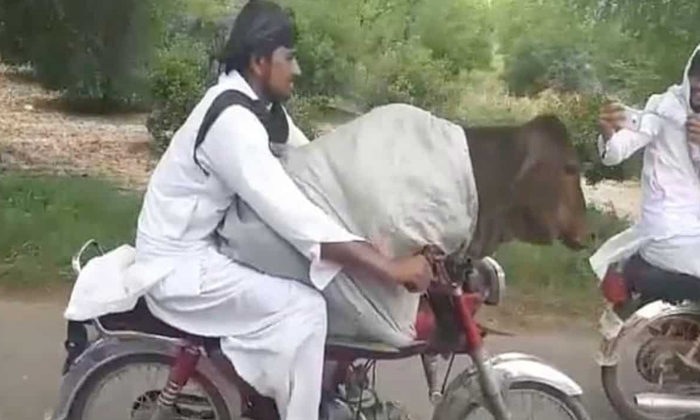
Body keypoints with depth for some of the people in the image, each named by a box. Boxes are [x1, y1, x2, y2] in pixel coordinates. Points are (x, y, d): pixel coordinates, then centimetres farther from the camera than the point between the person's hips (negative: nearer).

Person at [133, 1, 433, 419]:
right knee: (303, 309, -24)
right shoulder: (232, 120, -27)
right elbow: (293, 216, -35)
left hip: (210, 244, 10)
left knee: (329, 275, 9)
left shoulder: (262, 107, 4)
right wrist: (391, 267, -36)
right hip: (179, 266, -10)